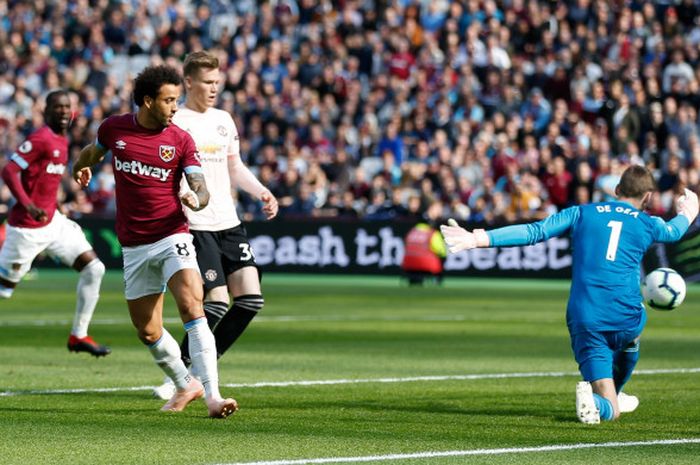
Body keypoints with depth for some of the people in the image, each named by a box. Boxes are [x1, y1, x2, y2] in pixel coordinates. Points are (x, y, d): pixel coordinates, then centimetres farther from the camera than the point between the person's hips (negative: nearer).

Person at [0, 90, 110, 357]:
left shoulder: (62, 141, 11)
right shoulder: (41, 139, -17)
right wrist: (28, 206, -32)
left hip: (52, 222, 9)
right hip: (27, 229, -9)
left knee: (94, 269, 0)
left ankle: (79, 335, 6)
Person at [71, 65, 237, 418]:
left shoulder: (181, 140, -5)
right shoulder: (114, 128, 0)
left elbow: (201, 189, -12)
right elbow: (94, 149, 25)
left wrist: (196, 199, -35)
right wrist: (82, 165, 44)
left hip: (172, 237, -3)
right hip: (134, 246, 3)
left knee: (192, 308, -24)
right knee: (147, 332, 8)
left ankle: (212, 395, -28)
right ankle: (185, 386, 32)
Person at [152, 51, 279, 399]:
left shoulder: (224, 120, 16)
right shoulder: (173, 122, -5)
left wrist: (262, 192, 11)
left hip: (228, 223, 7)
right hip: (194, 226, -7)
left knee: (251, 298, -4)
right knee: (217, 301, -16)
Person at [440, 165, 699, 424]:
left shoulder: (581, 214, 9)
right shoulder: (647, 224, 11)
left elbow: (533, 232, 0)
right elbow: (674, 231, 35)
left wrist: (476, 239, 0)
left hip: (584, 322, 0)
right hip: (626, 319, 0)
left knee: (609, 411, 3)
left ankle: (612, 401, -27)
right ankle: (614, 396, 41)